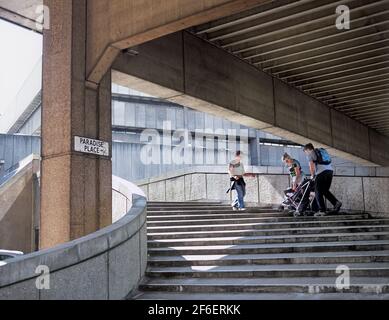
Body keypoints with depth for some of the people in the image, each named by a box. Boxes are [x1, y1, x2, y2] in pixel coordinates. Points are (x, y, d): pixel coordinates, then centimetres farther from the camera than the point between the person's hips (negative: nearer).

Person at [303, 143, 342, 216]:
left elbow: (311, 166, -4)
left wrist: (312, 175, 10)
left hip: (321, 172, -7)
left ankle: (322, 210, -5)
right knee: (325, 191, 17)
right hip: (330, 171, 7)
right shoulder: (323, 151, 28)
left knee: (318, 192, 0)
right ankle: (336, 202, 0)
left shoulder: (310, 154, 6)